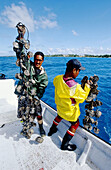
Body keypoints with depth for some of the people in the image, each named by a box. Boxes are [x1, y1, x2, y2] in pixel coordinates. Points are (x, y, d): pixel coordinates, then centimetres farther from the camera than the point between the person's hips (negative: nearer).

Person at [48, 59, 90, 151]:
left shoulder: (57, 78, -18)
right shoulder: (75, 86, -36)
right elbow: (82, 98, -19)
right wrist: (87, 86, -10)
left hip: (60, 107, 6)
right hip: (70, 111, -6)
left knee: (59, 117, 36)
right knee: (75, 124, 22)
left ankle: (52, 130, 59)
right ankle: (65, 144, 32)